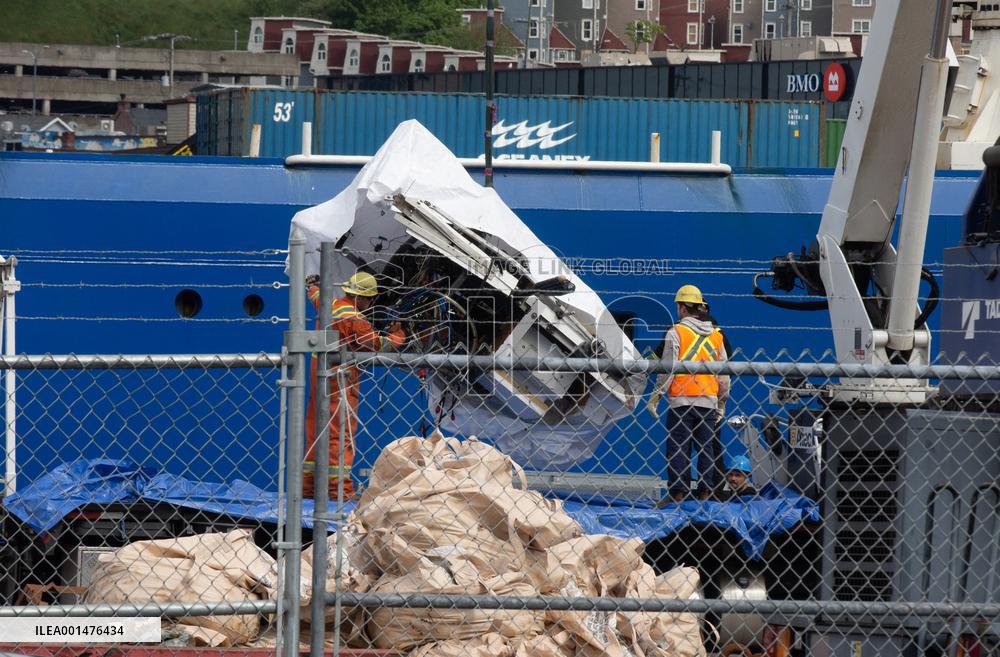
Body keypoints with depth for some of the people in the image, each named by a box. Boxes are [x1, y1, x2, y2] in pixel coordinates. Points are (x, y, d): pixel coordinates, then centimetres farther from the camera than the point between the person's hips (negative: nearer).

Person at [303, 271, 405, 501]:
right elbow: (378, 344, -15)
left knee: (315, 431, 13)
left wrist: (313, 285, 55)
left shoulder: (329, 306, 9)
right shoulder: (353, 319, -18)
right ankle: (338, 488, -14)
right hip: (340, 379, -9)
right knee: (341, 433, -9)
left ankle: (308, 485, 17)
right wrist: (398, 335, 4)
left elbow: (316, 297, 32)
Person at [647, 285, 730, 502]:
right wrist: (722, 399, 23)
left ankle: (678, 494, -5)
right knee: (706, 448, 8)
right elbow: (724, 373, 13)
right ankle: (705, 494, 6)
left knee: (677, 448, -1)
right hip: (708, 401, 4)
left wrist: (655, 396, -5)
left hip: (681, 400, -4)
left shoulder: (676, 332, -6)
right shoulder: (716, 335, 10)